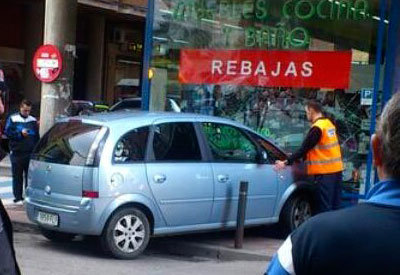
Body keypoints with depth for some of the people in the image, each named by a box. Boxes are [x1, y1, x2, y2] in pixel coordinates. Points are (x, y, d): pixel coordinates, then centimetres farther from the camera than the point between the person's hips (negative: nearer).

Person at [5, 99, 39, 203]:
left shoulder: (33, 120, 9)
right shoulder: (12, 119, 2)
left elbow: (37, 137, 12)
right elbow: (8, 133, -5)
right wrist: (20, 133, -18)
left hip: (30, 153, 2)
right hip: (17, 153, -2)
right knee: (17, 176, 3)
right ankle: (18, 196, 9)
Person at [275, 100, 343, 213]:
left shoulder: (317, 128, -15)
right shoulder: (329, 123, 13)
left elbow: (304, 149, -17)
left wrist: (286, 162, -14)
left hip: (324, 171, -9)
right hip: (336, 169, 9)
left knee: (324, 205, -5)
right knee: (335, 205, 11)